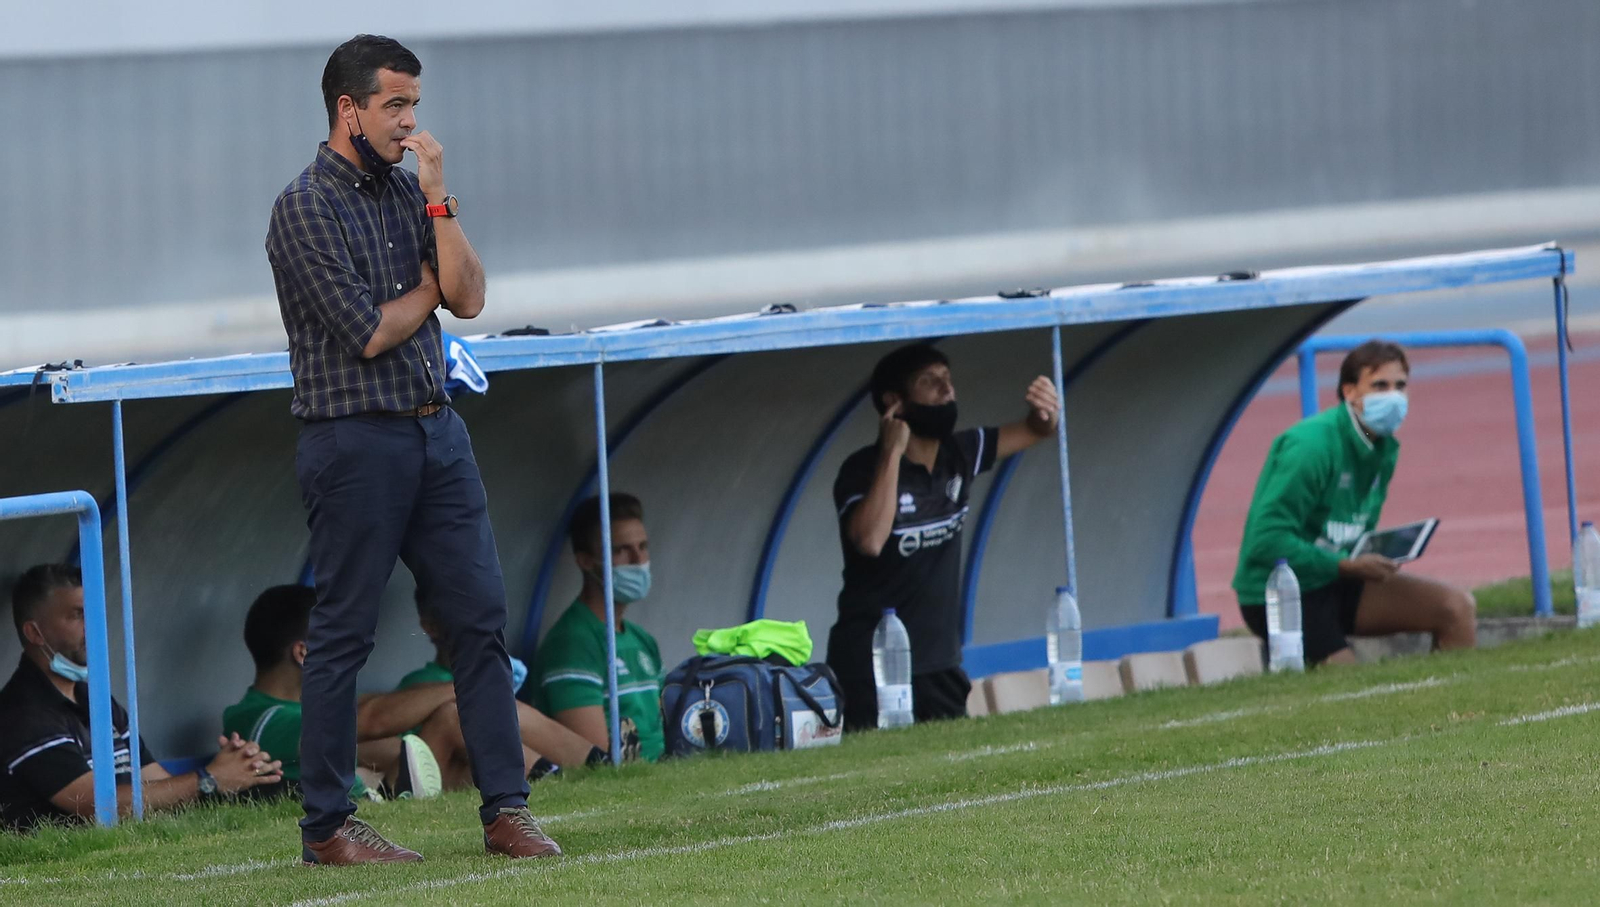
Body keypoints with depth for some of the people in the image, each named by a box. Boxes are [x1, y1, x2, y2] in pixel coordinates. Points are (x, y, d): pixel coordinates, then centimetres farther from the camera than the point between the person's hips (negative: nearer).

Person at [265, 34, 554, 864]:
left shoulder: (405, 191, 11)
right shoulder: (306, 208, -10)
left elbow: (468, 298, 2)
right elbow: (368, 334, -16)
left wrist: (438, 201, -7)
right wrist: (426, 290, 2)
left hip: (436, 434, 7)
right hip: (355, 443, -7)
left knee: (481, 615, 3)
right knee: (342, 634, -1)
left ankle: (505, 810, 6)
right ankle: (327, 826, 5)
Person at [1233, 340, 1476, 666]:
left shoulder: (1385, 448, 7)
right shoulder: (1311, 446, -21)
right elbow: (1267, 541, -25)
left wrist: (1378, 560, -4)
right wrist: (1347, 566, -24)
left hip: (1334, 582, 8)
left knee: (1457, 607, -4)